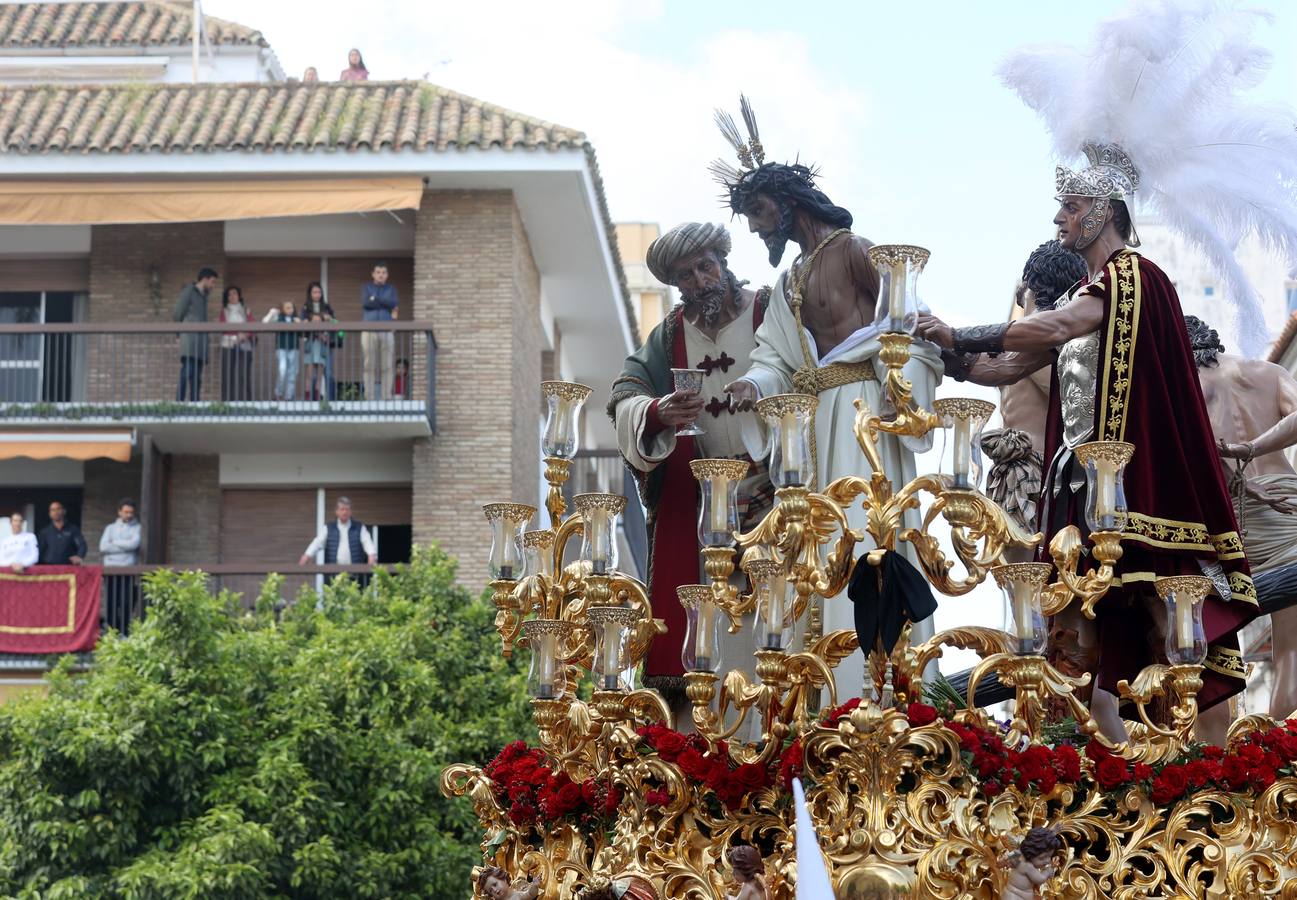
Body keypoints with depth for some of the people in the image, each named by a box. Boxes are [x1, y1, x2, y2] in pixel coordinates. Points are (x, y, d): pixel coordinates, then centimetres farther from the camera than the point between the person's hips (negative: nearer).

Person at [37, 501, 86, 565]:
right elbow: (38, 551, 12)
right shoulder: (45, 532, 13)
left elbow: (82, 545, -6)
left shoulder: (73, 529, 6)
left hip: (67, 567, -1)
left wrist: (79, 557, -27)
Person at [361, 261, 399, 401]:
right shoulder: (366, 288, 10)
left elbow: (395, 303, -7)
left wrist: (375, 299, -8)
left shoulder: (391, 289, 13)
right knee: (370, 366, -2)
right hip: (369, 331, -1)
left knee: (386, 366, -3)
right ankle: (370, 398, -1)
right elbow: (365, 304, -9)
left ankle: (386, 398, -2)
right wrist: (386, 305, -8)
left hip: (386, 331, 1)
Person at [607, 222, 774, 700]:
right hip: (692, 503, 2)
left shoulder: (770, 312, 3)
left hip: (770, 495, -2)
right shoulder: (669, 335, 11)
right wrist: (656, 412, -24)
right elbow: (625, 396, -1)